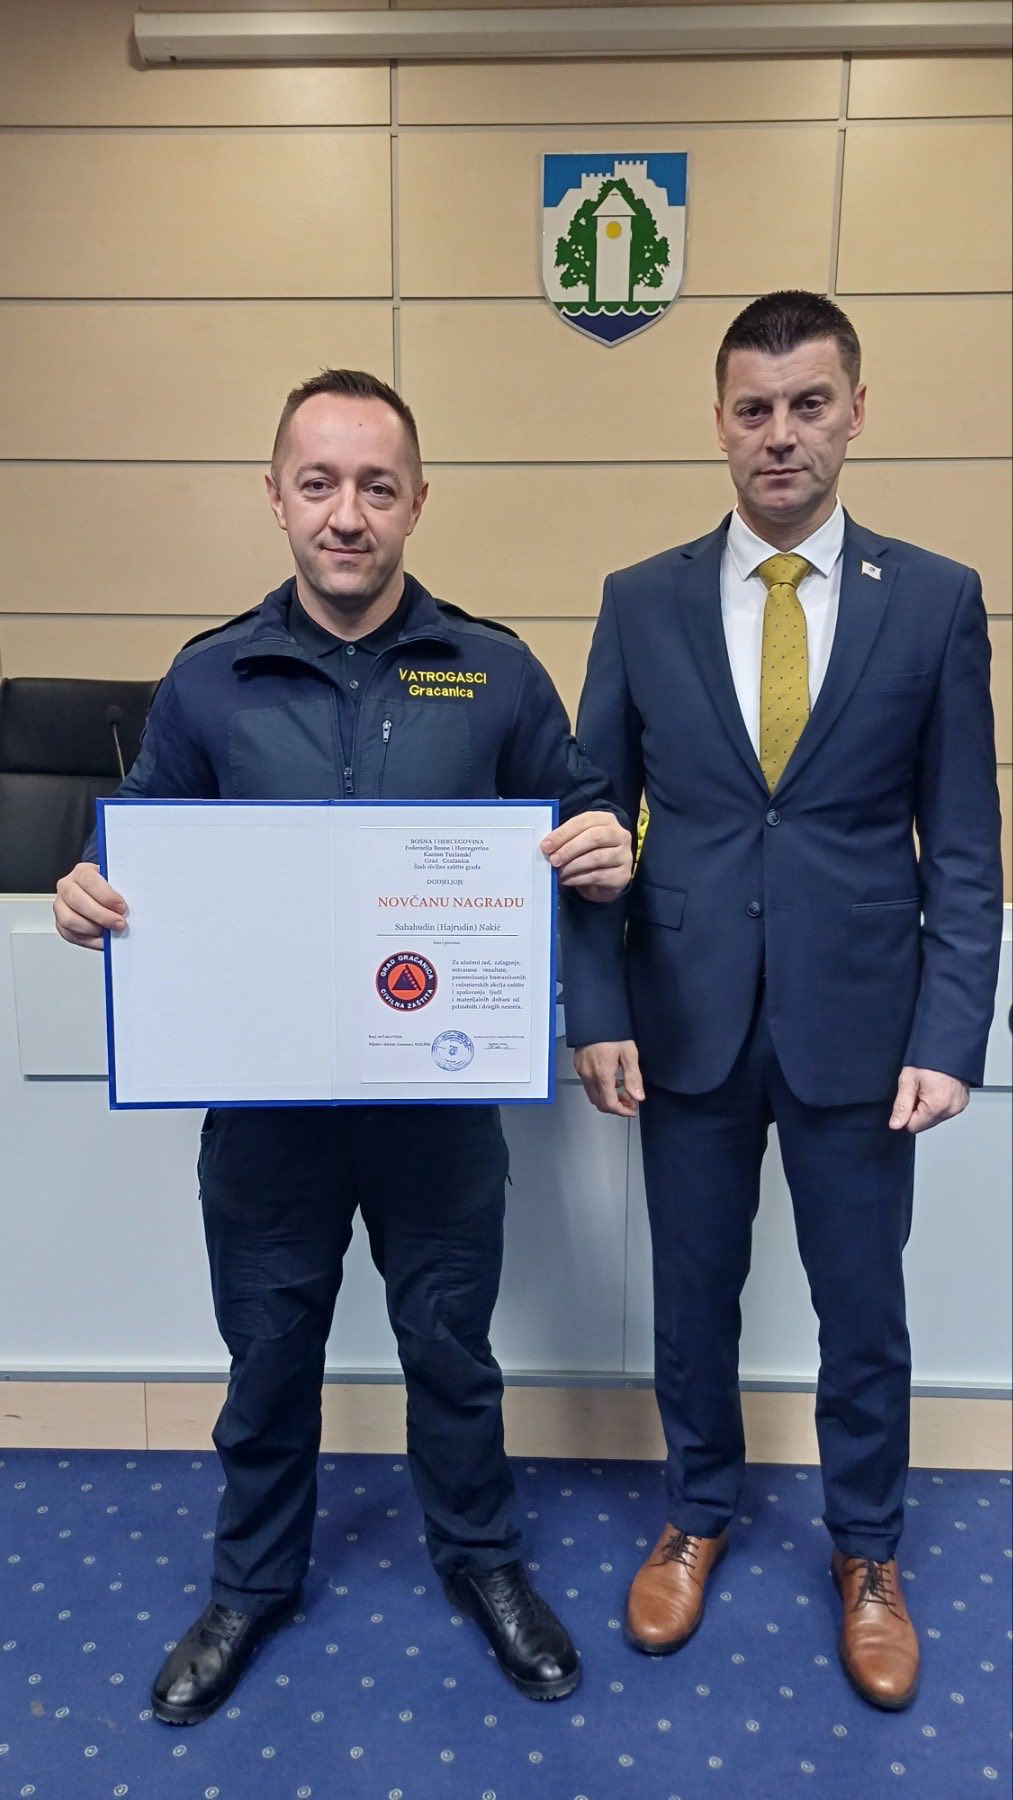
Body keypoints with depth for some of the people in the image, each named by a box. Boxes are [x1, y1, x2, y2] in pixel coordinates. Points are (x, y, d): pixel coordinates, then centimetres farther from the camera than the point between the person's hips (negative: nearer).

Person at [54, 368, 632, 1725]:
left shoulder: (495, 674, -3)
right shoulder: (208, 682, -2)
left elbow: (579, 825, 3)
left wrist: (604, 857, -20)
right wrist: (93, 898, -16)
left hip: (441, 1092, 0)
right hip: (264, 1093, 1)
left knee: (450, 1344, 19)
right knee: (269, 1352, 20)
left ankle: (480, 1558, 47)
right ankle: (254, 1581, 47)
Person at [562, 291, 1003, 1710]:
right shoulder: (641, 602, 0)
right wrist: (597, 1011, -4)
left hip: (856, 1029, 0)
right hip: (688, 1023, 1)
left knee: (863, 1307, 15)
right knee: (693, 1295, 17)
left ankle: (867, 1555, 41)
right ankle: (697, 1515, 43)